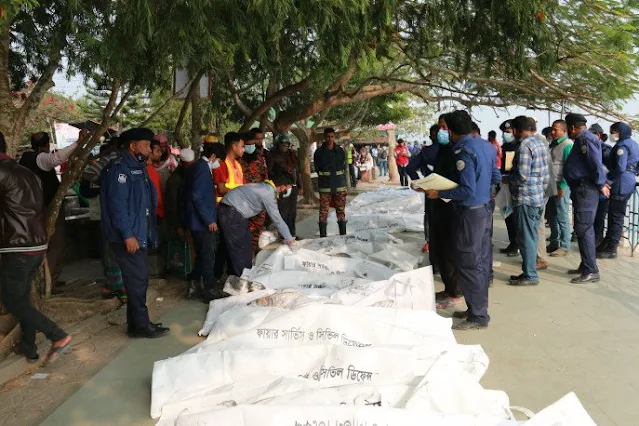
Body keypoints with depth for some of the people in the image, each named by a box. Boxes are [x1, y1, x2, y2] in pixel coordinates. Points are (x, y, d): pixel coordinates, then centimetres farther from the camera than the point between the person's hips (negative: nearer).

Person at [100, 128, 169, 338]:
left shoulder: (138, 167, 17)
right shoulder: (119, 168, -13)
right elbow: (117, 204, -20)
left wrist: (150, 233, 18)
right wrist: (127, 235, -22)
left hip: (140, 234, 10)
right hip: (128, 237, -10)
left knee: (139, 280, 14)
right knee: (137, 280, -4)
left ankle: (137, 322, 25)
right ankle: (140, 325, 5)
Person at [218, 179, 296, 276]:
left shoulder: (267, 187, 9)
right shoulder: (269, 194, -18)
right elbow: (277, 220, -13)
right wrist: (289, 239, -3)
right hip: (231, 214, -10)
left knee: (246, 246, 14)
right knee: (239, 249, -4)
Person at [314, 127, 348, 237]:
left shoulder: (340, 151, 5)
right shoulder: (319, 152, 0)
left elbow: (344, 169, 9)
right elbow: (317, 169, 4)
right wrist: (326, 178, 1)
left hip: (340, 186, 2)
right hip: (325, 187, -2)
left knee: (341, 211, 6)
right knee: (323, 211, -2)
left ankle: (343, 234, 14)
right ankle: (322, 235, 5)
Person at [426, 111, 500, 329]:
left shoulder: (464, 151, -19)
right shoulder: (486, 146, 7)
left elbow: (468, 191, -23)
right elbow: (496, 178, 15)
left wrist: (439, 194, -17)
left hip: (470, 212, -9)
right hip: (485, 208, 9)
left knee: (469, 265, -1)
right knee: (481, 261, 14)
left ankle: (478, 317, 6)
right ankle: (479, 308, 25)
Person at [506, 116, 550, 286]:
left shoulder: (524, 146, -17)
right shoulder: (540, 142, 12)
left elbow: (522, 176, -22)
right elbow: (546, 174, 15)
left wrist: (506, 179, -6)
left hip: (526, 198, -10)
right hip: (538, 197, 10)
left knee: (526, 238, -3)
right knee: (532, 236, 14)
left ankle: (530, 275, 3)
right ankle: (529, 271, 22)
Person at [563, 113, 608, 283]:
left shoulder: (586, 139, -14)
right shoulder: (582, 139, 18)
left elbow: (596, 163, -21)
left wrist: (601, 184, -15)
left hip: (585, 189, -11)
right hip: (580, 188, 11)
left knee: (583, 229, -10)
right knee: (584, 229, 15)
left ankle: (591, 271, -7)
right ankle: (586, 266, 24)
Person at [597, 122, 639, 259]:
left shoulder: (622, 145, -12)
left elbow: (620, 168, -21)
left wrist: (608, 180, -11)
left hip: (621, 184, -10)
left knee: (616, 217, -6)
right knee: (613, 215, 14)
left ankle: (611, 249, -2)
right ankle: (607, 244, 21)